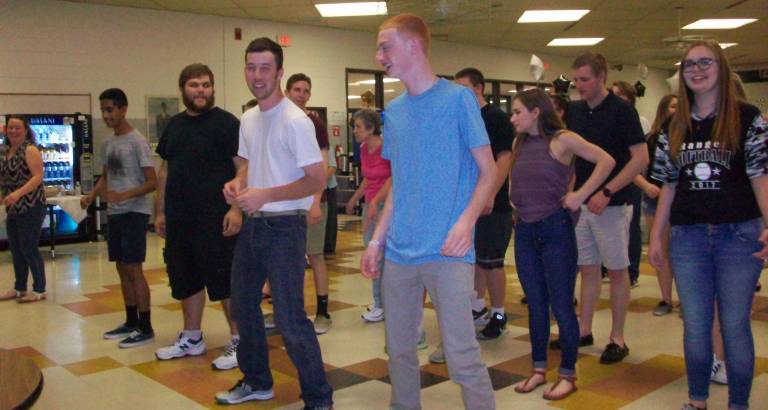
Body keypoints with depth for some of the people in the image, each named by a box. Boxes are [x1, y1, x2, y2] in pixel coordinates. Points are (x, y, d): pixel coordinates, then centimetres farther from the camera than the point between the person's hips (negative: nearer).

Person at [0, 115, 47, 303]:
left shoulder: (30, 150, -10)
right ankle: (19, 288, 25)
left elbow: (37, 177, -19)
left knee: (29, 249, -4)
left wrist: (18, 193, -28)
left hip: (31, 208, -8)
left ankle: (40, 290, 6)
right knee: (15, 250, 13)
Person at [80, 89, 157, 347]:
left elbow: (152, 182, -14)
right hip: (113, 213, 8)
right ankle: (131, 322, 22)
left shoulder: (137, 141, -11)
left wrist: (123, 196, -26)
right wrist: (91, 196, 4)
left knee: (133, 269, -8)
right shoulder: (107, 144, 12)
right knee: (122, 268, 12)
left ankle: (145, 328, -2)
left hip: (134, 213, -8)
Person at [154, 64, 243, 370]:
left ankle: (238, 341, 9)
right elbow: (165, 169, 18)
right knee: (186, 280, 15)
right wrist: (160, 211, 15)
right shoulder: (175, 125, 14)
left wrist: (237, 209, -21)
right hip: (179, 219, 7)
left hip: (215, 219, -7)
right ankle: (191, 338, 30)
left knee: (225, 281, -2)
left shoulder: (225, 122, -6)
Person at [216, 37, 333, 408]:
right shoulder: (248, 119, 10)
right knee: (243, 304, 19)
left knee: (289, 318, -7)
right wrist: (236, 183, -1)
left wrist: (264, 195, -23)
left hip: (284, 227, -9)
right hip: (251, 224, 9)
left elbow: (318, 181, -18)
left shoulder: (295, 120, -15)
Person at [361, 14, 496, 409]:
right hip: (398, 253, 6)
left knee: (462, 356, -6)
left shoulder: (458, 98, -5)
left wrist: (466, 220, -20)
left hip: (446, 253, -6)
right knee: (399, 351, 14)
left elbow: (488, 171, -4)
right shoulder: (393, 110, 13)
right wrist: (377, 239, 12)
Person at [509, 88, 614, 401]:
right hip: (524, 230, 6)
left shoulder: (562, 139, -9)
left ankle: (568, 375, 14)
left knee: (561, 305, 1)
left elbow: (606, 161, -15)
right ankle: (539, 369, 25)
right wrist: (517, 200, 8)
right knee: (535, 304, 13)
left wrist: (580, 195, -15)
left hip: (555, 228, -6)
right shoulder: (520, 143, 9)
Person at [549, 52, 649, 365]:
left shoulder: (621, 110, -9)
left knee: (616, 270, 4)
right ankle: (584, 331, 23)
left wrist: (607, 192, -20)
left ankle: (617, 339, 13)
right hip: (581, 203, 6)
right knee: (588, 268, 13)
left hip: (611, 205, -5)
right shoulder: (574, 111, 8)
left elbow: (641, 158, -14)